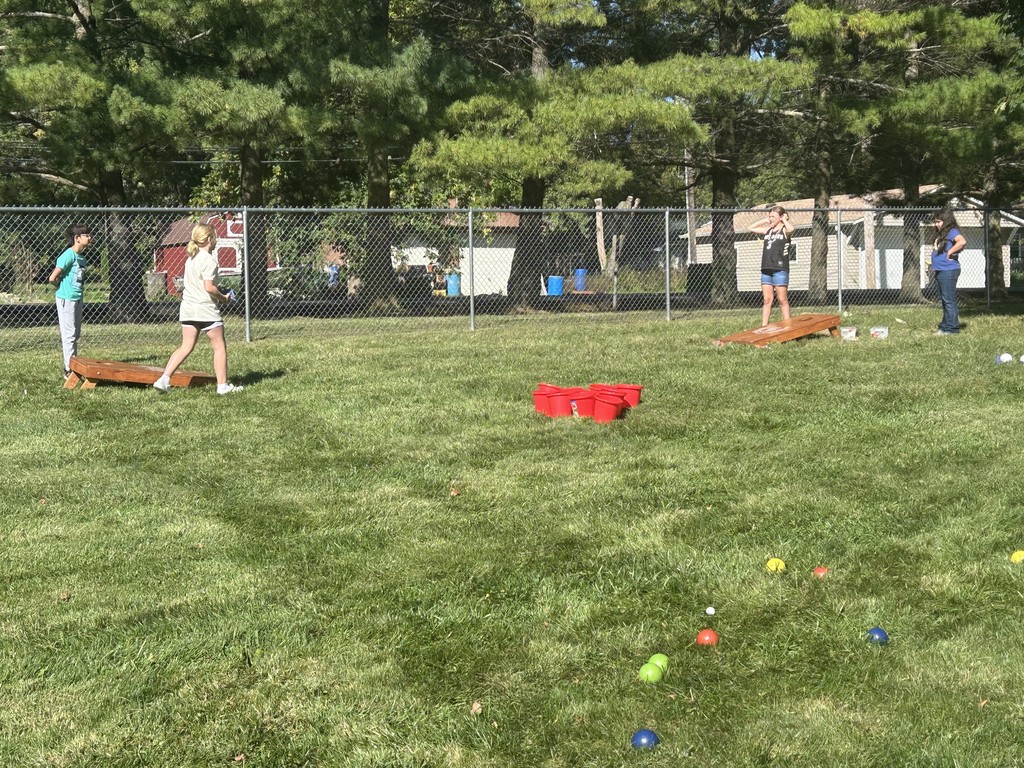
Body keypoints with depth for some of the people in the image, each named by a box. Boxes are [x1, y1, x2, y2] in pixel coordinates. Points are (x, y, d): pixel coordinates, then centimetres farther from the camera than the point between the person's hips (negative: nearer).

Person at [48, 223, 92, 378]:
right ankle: (69, 369, 2)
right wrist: (63, 288, -2)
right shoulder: (69, 255, -17)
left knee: (75, 334, 14)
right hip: (66, 299, -8)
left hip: (77, 298, 8)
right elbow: (53, 278, -18)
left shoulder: (81, 257, 9)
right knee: (69, 334, -4)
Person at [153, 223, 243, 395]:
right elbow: (209, 287, -22)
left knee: (186, 347, 8)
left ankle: (163, 380, -2)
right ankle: (223, 385, 7)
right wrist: (223, 297, -5)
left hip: (188, 308, 8)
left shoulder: (190, 258, 14)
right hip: (206, 309, -8)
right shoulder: (209, 260, -13)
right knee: (219, 346, 4)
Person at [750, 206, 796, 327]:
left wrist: (784, 219, -8)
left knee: (783, 300, -2)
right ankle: (764, 326, 7)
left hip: (780, 269, -6)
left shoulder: (785, 230, -2)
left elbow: (792, 228, -26)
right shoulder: (768, 230, 15)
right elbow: (751, 228, 23)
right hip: (766, 269, 6)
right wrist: (765, 220, 15)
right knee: (766, 300, 6)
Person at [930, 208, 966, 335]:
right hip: (940, 271, 10)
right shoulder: (941, 234, 18)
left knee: (949, 300, -7)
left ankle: (951, 328, -4)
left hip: (948, 271, -10)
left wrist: (950, 252, -22)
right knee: (944, 300, 15)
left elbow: (962, 241, -31)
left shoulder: (952, 232, -12)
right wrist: (934, 266, 12)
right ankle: (946, 325, 22)